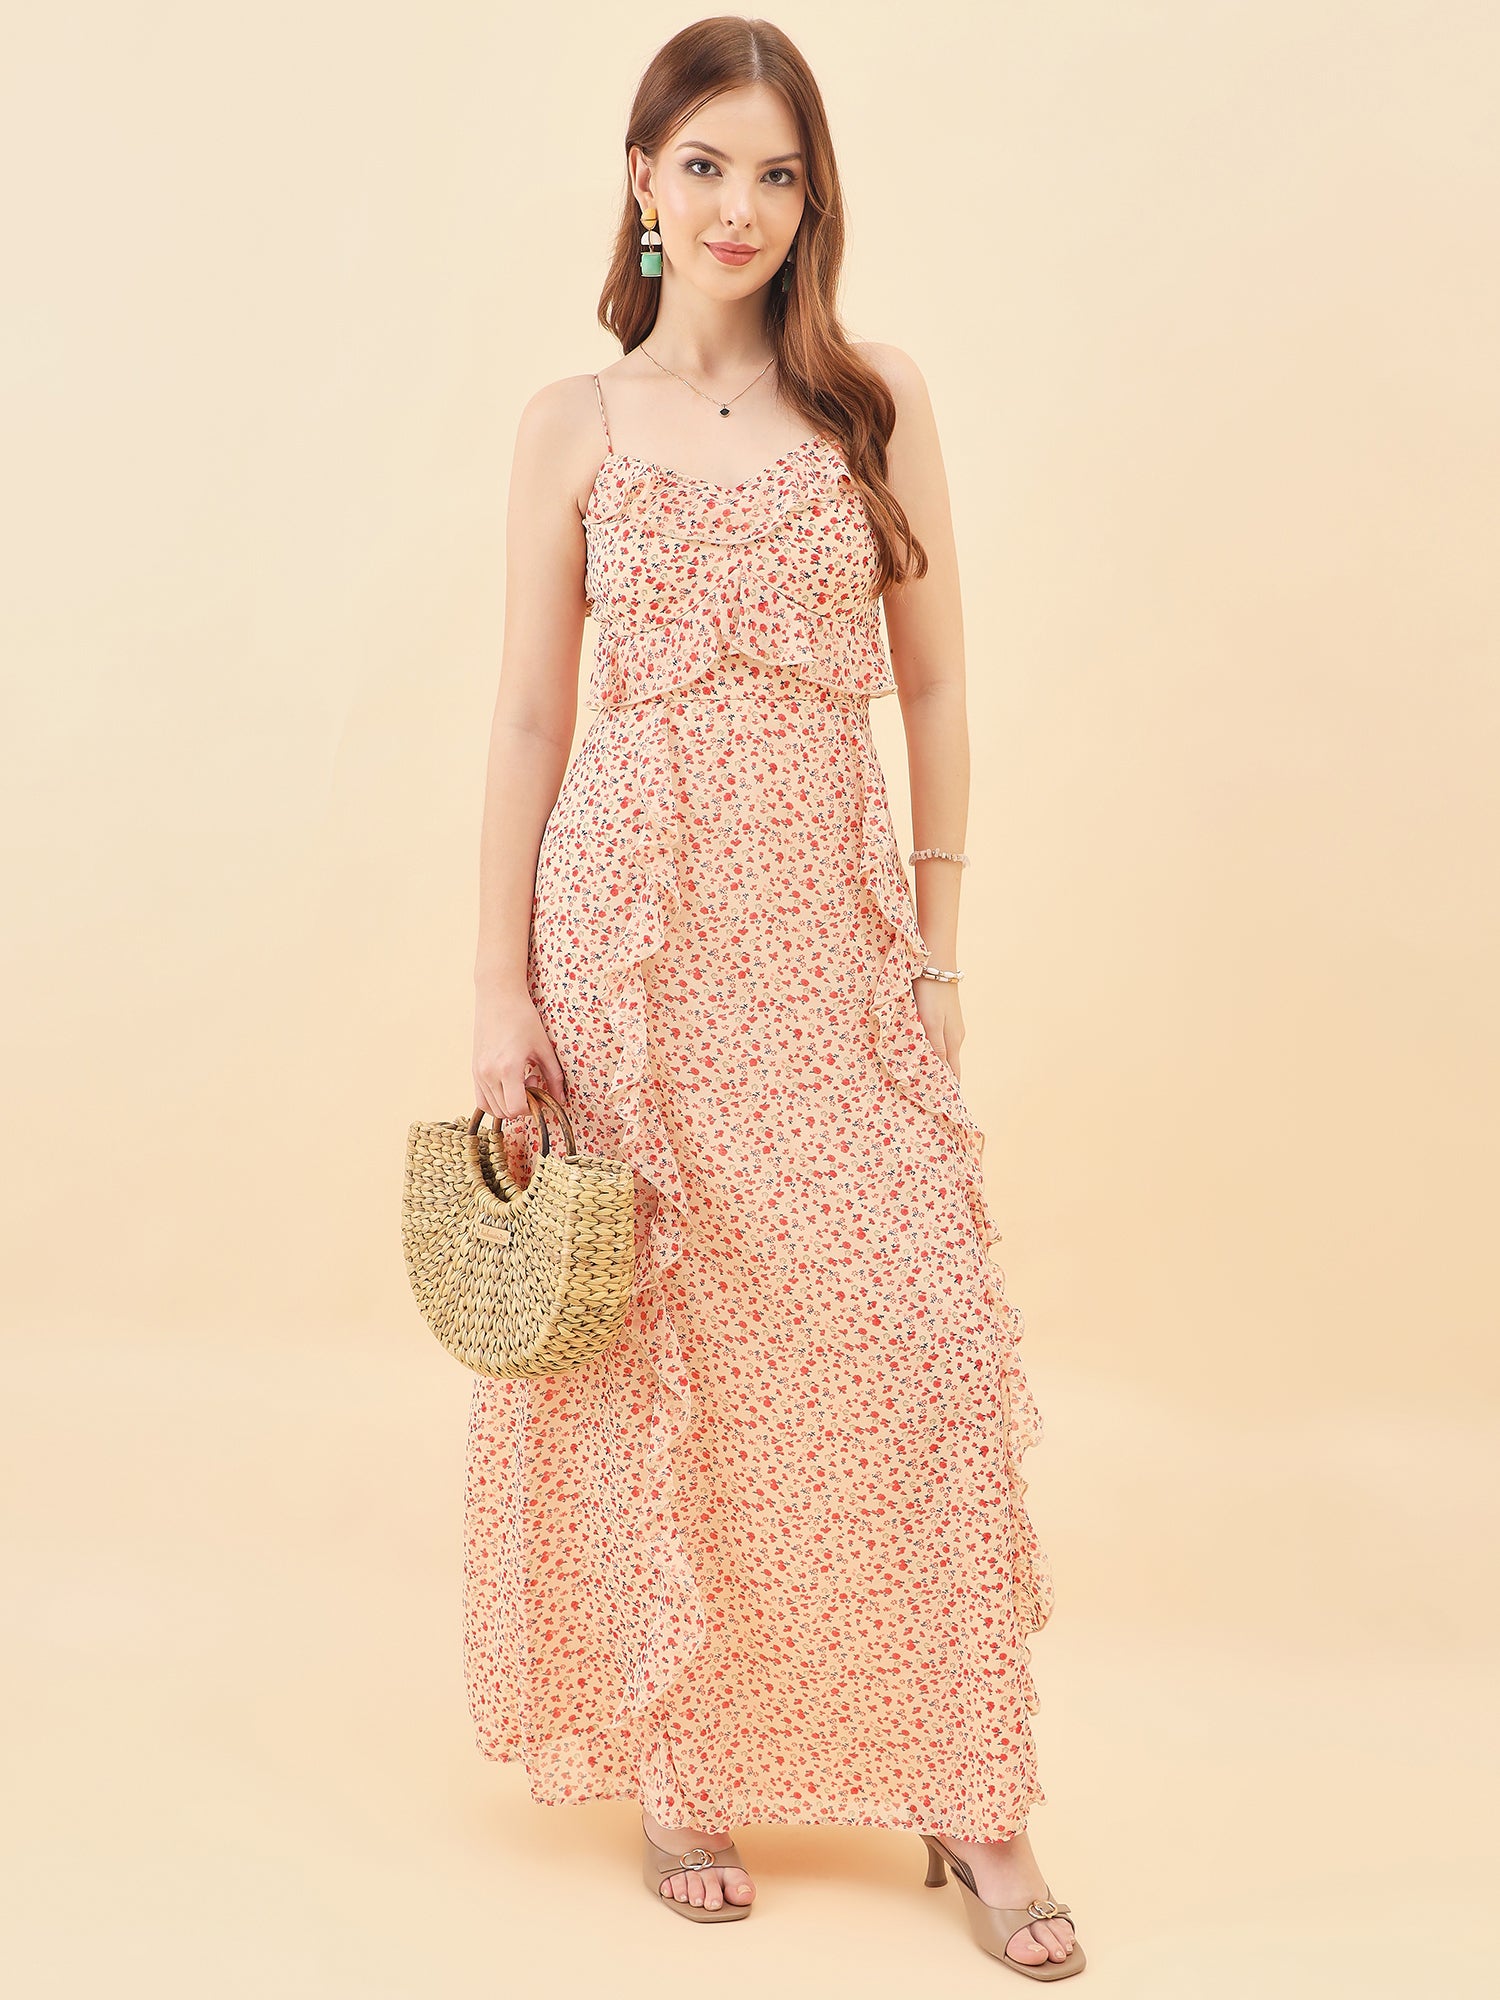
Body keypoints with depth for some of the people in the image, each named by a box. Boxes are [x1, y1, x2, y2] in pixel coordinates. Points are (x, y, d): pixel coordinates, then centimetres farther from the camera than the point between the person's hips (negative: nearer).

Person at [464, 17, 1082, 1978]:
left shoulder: (878, 404, 6)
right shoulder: (576, 424, 5)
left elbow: (933, 692, 7)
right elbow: (531, 715, 5)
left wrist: (940, 955, 2)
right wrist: (500, 987, 1)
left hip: (836, 925, 1)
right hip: (634, 917, 0)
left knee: (924, 1337, -3)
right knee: (656, 1348, 4)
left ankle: (968, 1797, 11)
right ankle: (682, 1767, 21)